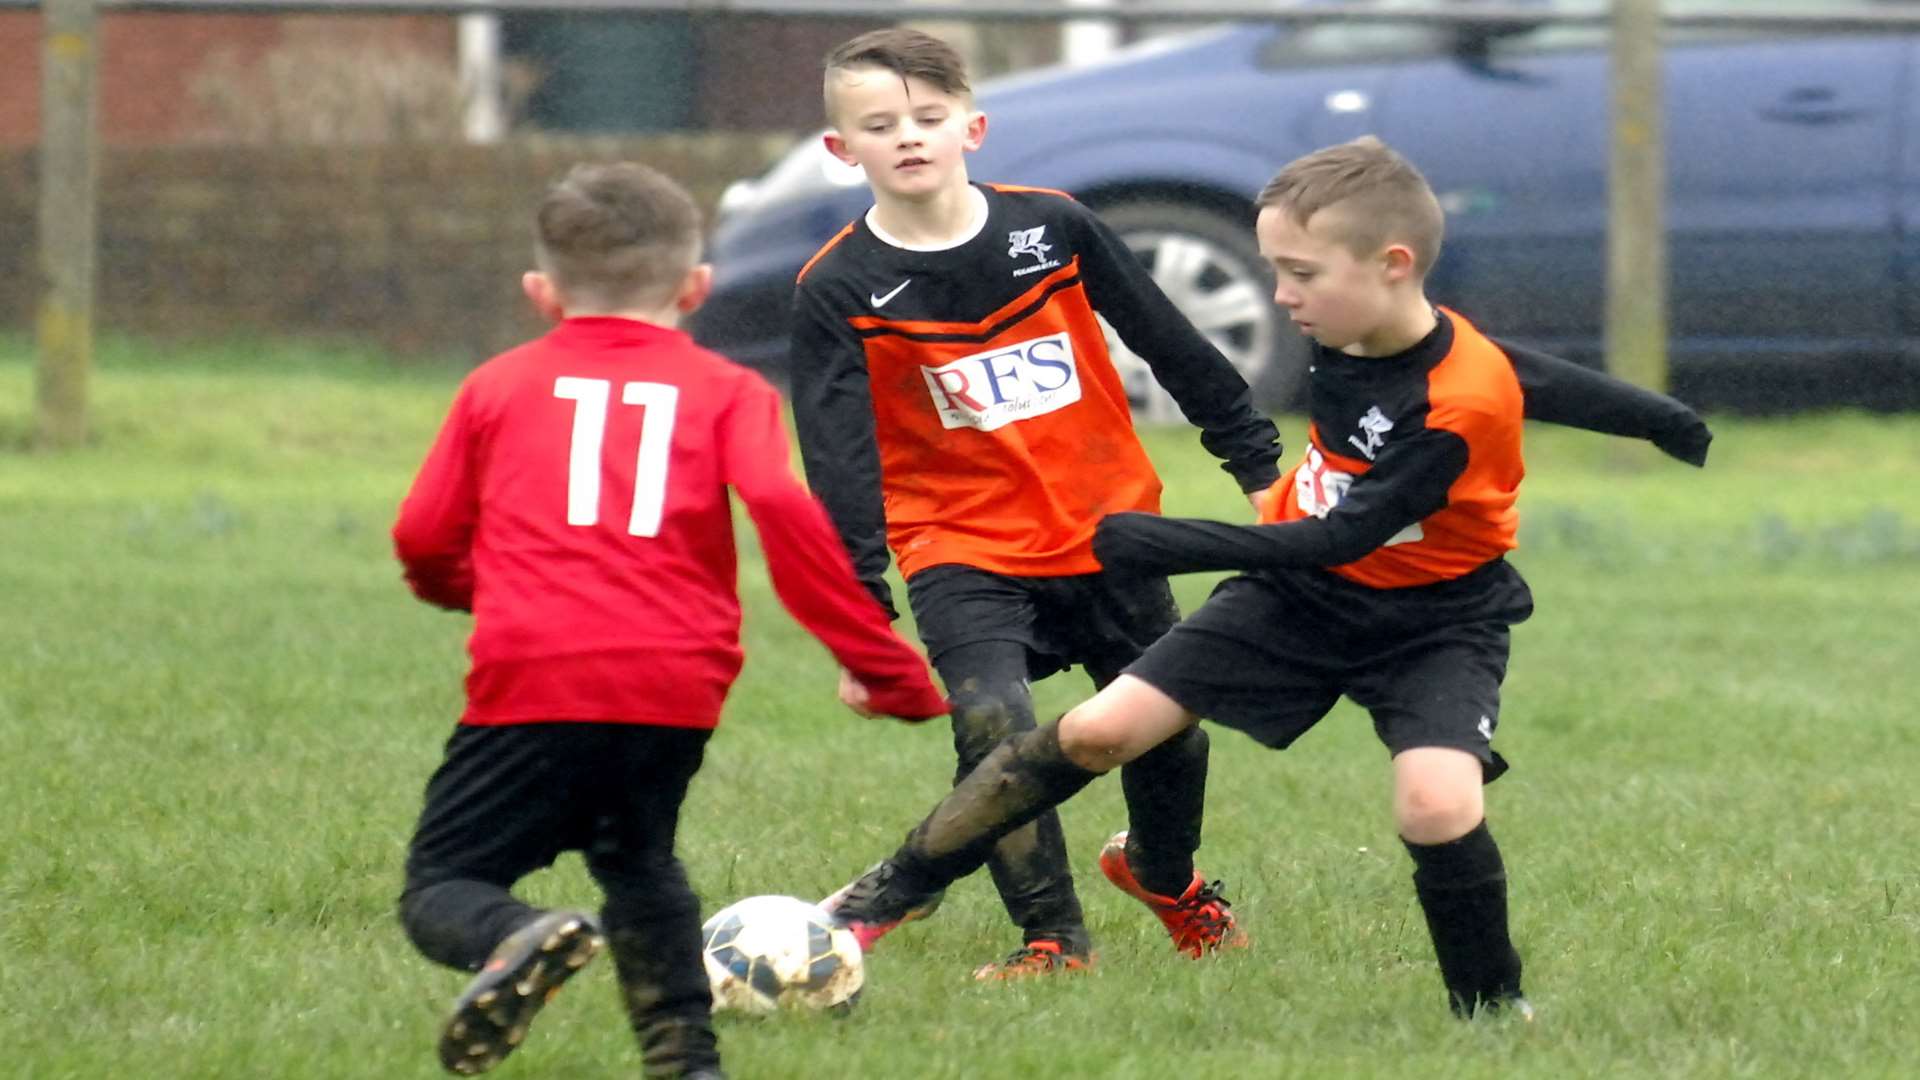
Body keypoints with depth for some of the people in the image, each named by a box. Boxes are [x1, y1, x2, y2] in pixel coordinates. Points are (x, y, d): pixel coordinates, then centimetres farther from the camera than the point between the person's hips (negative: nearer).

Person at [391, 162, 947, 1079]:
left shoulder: (500, 385, 16)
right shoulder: (728, 393, 13)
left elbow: (423, 538, 15)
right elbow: (783, 509, -4)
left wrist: (464, 587, 40)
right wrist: (887, 666, -1)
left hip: (532, 684, -2)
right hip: (677, 688, 2)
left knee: (439, 891, 3)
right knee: (637, 857, 30)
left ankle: (517, 939, -30)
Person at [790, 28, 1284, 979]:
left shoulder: (1052, 228, -4)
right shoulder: (838, 291, -9)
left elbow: (1171, 345, 6)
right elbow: (839, 468, -11)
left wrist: (1257, 462, 10)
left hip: (1110, 535, 2)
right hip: (964, 553, -2)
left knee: (1169, 732, 10)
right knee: (994, 726, -22)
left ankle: (1171, 878, 42)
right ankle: (1052, 940, -7)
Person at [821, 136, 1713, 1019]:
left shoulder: (1460, 405, -32)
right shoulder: (1356, 336, -10)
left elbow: (1343, 538, -31)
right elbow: (1531, 378, 6)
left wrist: (1169, 546, -35)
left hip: (1430, 622, -6)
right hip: (1301, 594, 6)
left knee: (1437, 804, -32)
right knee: (1096, 731, -3)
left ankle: (1492, 1006, -6)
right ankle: (900, 888, 9)